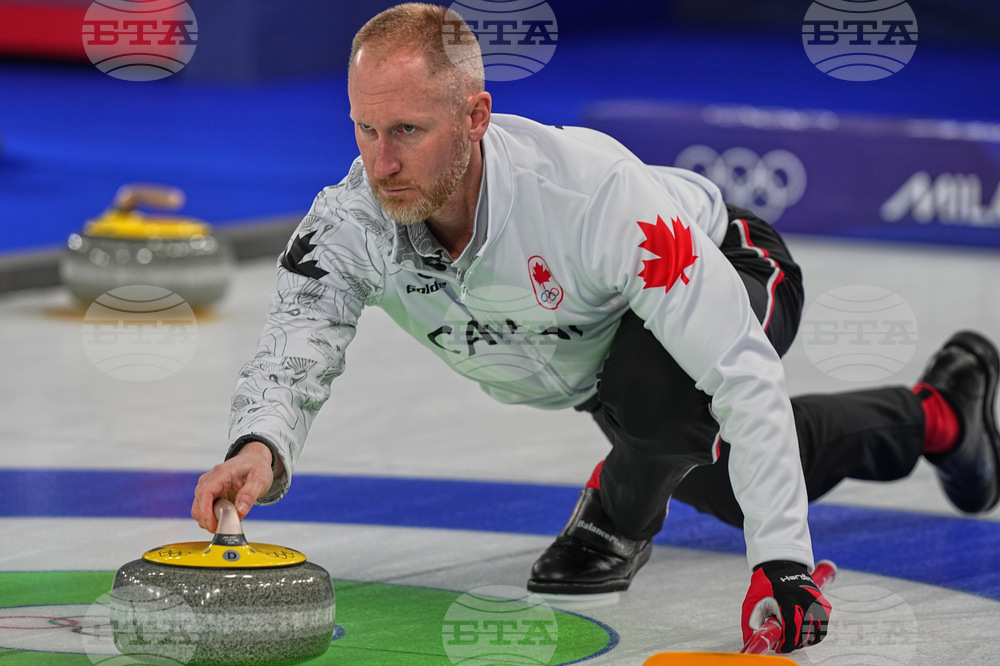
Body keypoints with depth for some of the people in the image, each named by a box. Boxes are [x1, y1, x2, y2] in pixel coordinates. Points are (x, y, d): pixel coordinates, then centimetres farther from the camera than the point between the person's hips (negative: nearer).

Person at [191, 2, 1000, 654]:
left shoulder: (598, 191, -48)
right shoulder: (351, 223, -34)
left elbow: (743, 380, -46)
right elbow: (294, 352, -41)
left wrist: (780, 563, -54)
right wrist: (258, 450, -67)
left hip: (726, 279, -6)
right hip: (595, 347, 6)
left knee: (654, 387, -37)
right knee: (724, 487, 26)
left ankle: (621, 515, -2)